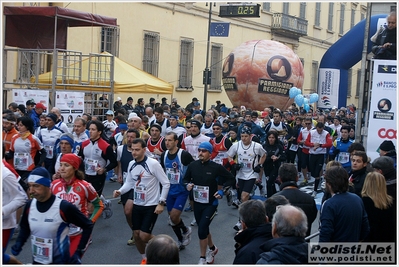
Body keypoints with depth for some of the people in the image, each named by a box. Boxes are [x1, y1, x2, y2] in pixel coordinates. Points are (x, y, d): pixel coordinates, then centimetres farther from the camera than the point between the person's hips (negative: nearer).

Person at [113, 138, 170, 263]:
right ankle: (144, 258, 34)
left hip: (151, 206, -6)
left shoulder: (153, 163, -17)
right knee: (136, 235, 10)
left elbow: (166, 183, -13)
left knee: (144, 236, -9)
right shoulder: (131, 164, 1)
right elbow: (129, 183, 11)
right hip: (137, 205, 6)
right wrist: (120, 191, -10)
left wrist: (161, 203, -15)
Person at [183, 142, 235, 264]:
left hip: (211, 203, -5)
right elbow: (185, 179, 11)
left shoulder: (216, 167, -14)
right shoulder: (192, 165, -4)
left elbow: (231, 179, -3)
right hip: (197, 203, 5)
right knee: (203, 229, 19)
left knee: (202, 229, -12)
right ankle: (212, 248, 47)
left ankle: (202, 258, 6)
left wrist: (222, 191, -14)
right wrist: (187, 185, -11)